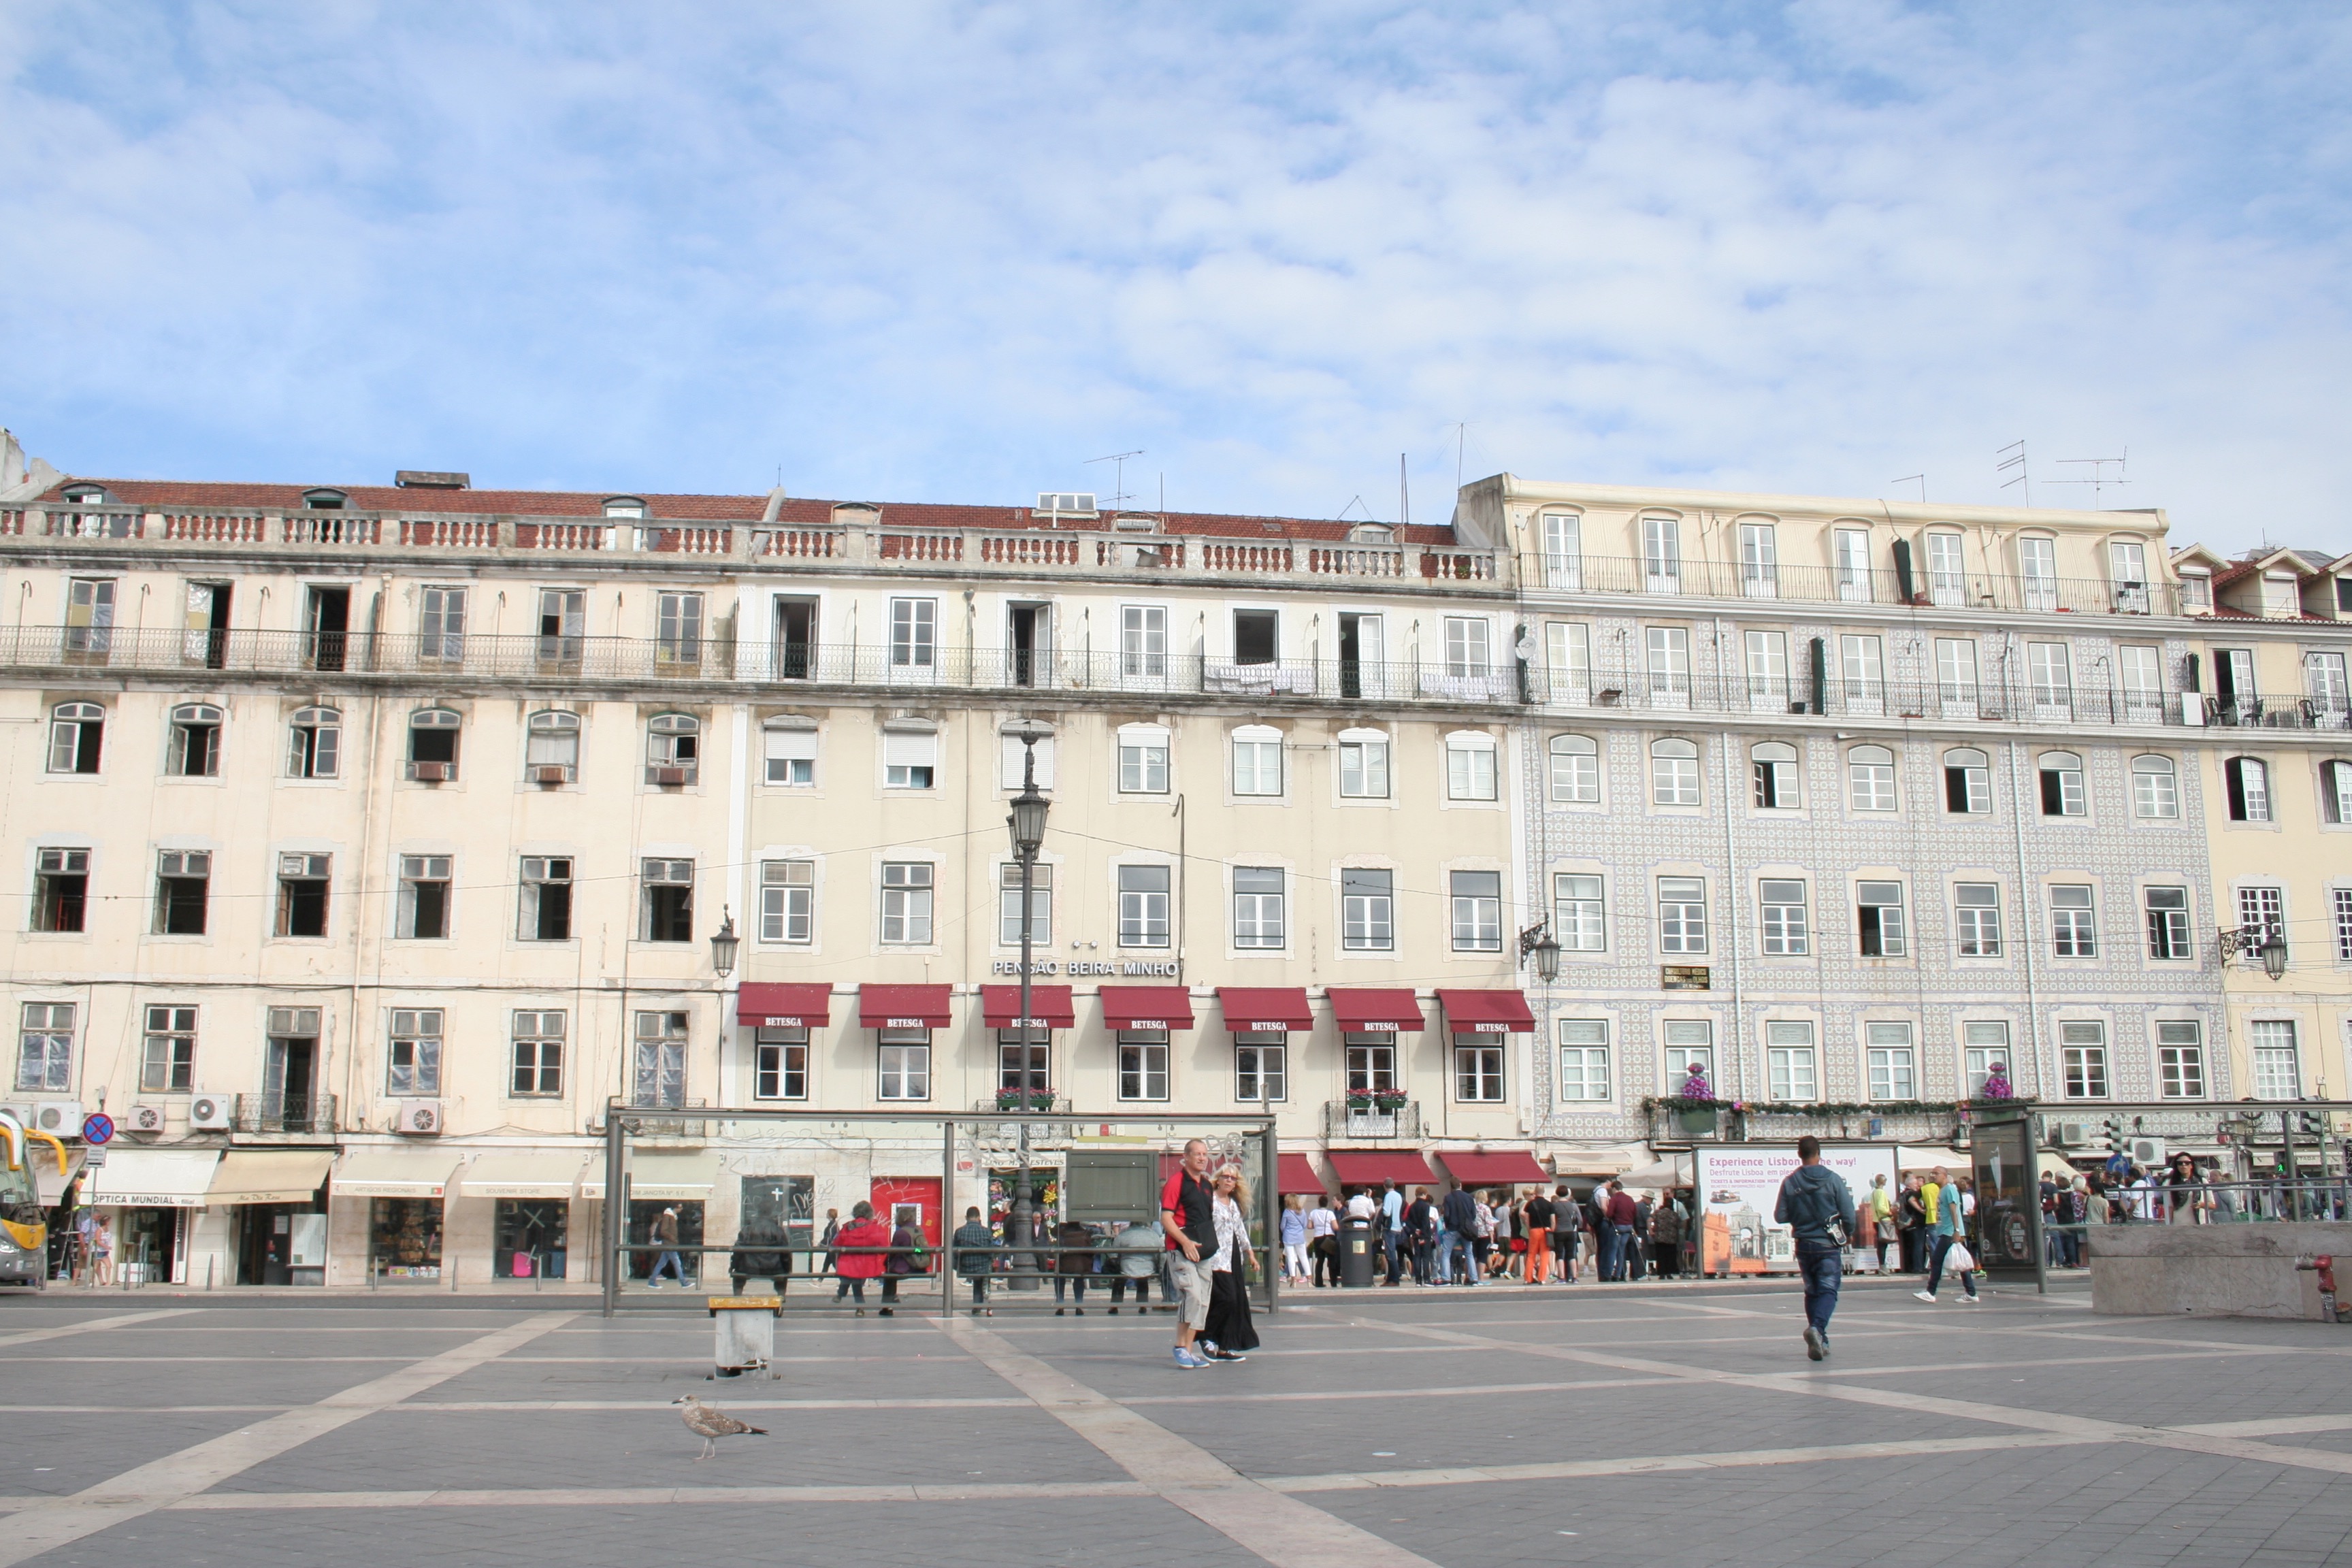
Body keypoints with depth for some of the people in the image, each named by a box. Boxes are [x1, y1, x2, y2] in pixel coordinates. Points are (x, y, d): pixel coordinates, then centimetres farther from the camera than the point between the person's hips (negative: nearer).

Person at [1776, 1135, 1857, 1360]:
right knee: (1828, 1290, -2)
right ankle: (1817, 1327, -27)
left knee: (1812, 1291, 15)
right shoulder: (1833, 1179, -9)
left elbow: (1780, 1217, -4)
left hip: (1803, 1245, 3)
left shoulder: (1790, 1182, -5)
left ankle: (1821, 1341, 16)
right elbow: (1849, 1213, -8)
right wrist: (1847, 1235, 12)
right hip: (1828, 1245, -3)